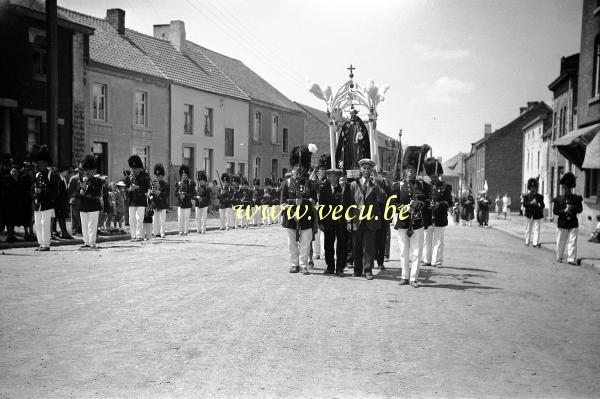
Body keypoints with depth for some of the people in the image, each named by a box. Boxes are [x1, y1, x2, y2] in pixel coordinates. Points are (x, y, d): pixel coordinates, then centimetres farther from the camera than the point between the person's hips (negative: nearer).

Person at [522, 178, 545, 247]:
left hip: (537, 215, 1)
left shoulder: (539, 196, 7)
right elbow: (524, 204, -9)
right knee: (528, 229, 8)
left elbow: (543, 205, 5)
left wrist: (540, 206, -18)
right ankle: (527, 242, 19)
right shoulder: (526, 196, 2)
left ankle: (536, 242, -7)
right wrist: (531, 203, -24)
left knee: (536, 229, -5)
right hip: (529, 215, -1)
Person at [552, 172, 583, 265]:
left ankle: (572, 259, 1)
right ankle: (559, 258, 22)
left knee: (572, 242, -3)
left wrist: (572, 209, -19)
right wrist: (564, 211, -19)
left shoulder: (576, 198, 4)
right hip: (562, 224, 0)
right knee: (561, 242, 8)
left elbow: (580, 209, -2)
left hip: (573, 223, 0)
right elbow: (555, 211, -3)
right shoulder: (558, 199, 2)